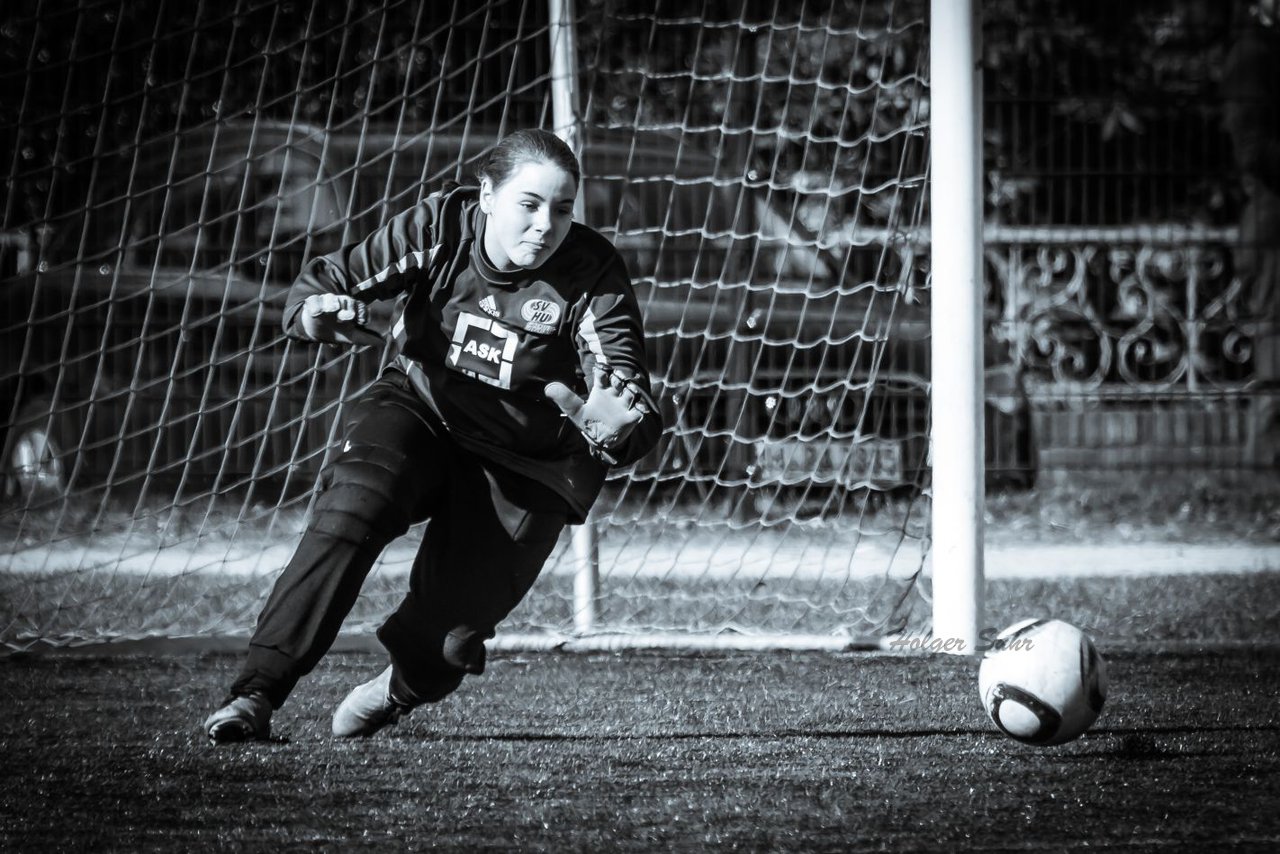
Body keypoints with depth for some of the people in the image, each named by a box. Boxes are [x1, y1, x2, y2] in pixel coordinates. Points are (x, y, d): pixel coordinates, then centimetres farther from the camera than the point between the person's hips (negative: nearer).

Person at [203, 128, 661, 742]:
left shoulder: (592, 275, -20)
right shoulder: (438, 229, -15)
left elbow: (628, 388, -28)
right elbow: (315, 288, -11)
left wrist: (619, 428, -53)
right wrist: (319, 312, -37)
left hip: (523, 465, -1)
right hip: (421, 410, 1)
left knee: (448, 638, -12)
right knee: (351, 511, -30)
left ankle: (402, 689, 27)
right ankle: (254, 695, -27)